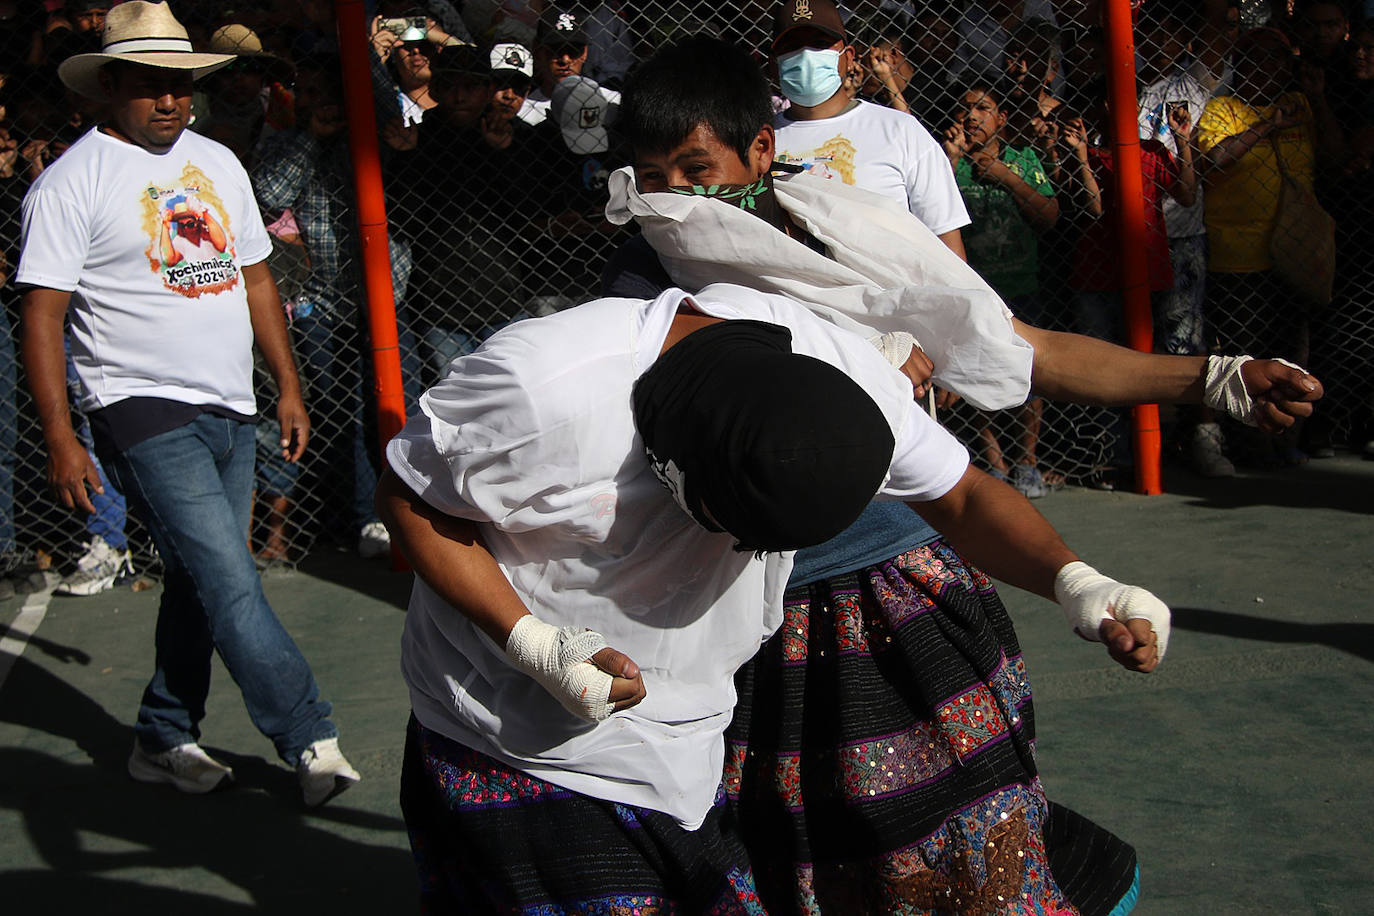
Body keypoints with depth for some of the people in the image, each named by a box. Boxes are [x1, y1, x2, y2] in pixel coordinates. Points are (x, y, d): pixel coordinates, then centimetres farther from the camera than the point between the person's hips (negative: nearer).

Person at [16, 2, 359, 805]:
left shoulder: (217, 162, 14)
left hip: (231, 411, 7)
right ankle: (311, 741, -9)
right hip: (145, 413, -7)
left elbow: (256, 278, 20)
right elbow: (42, 315, -9)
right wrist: (61, 438, -15)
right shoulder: (72, 182, -6)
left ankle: (165, 738, 25)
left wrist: (289, 386, 16)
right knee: (231, 582, -13)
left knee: (203, 580, 12)